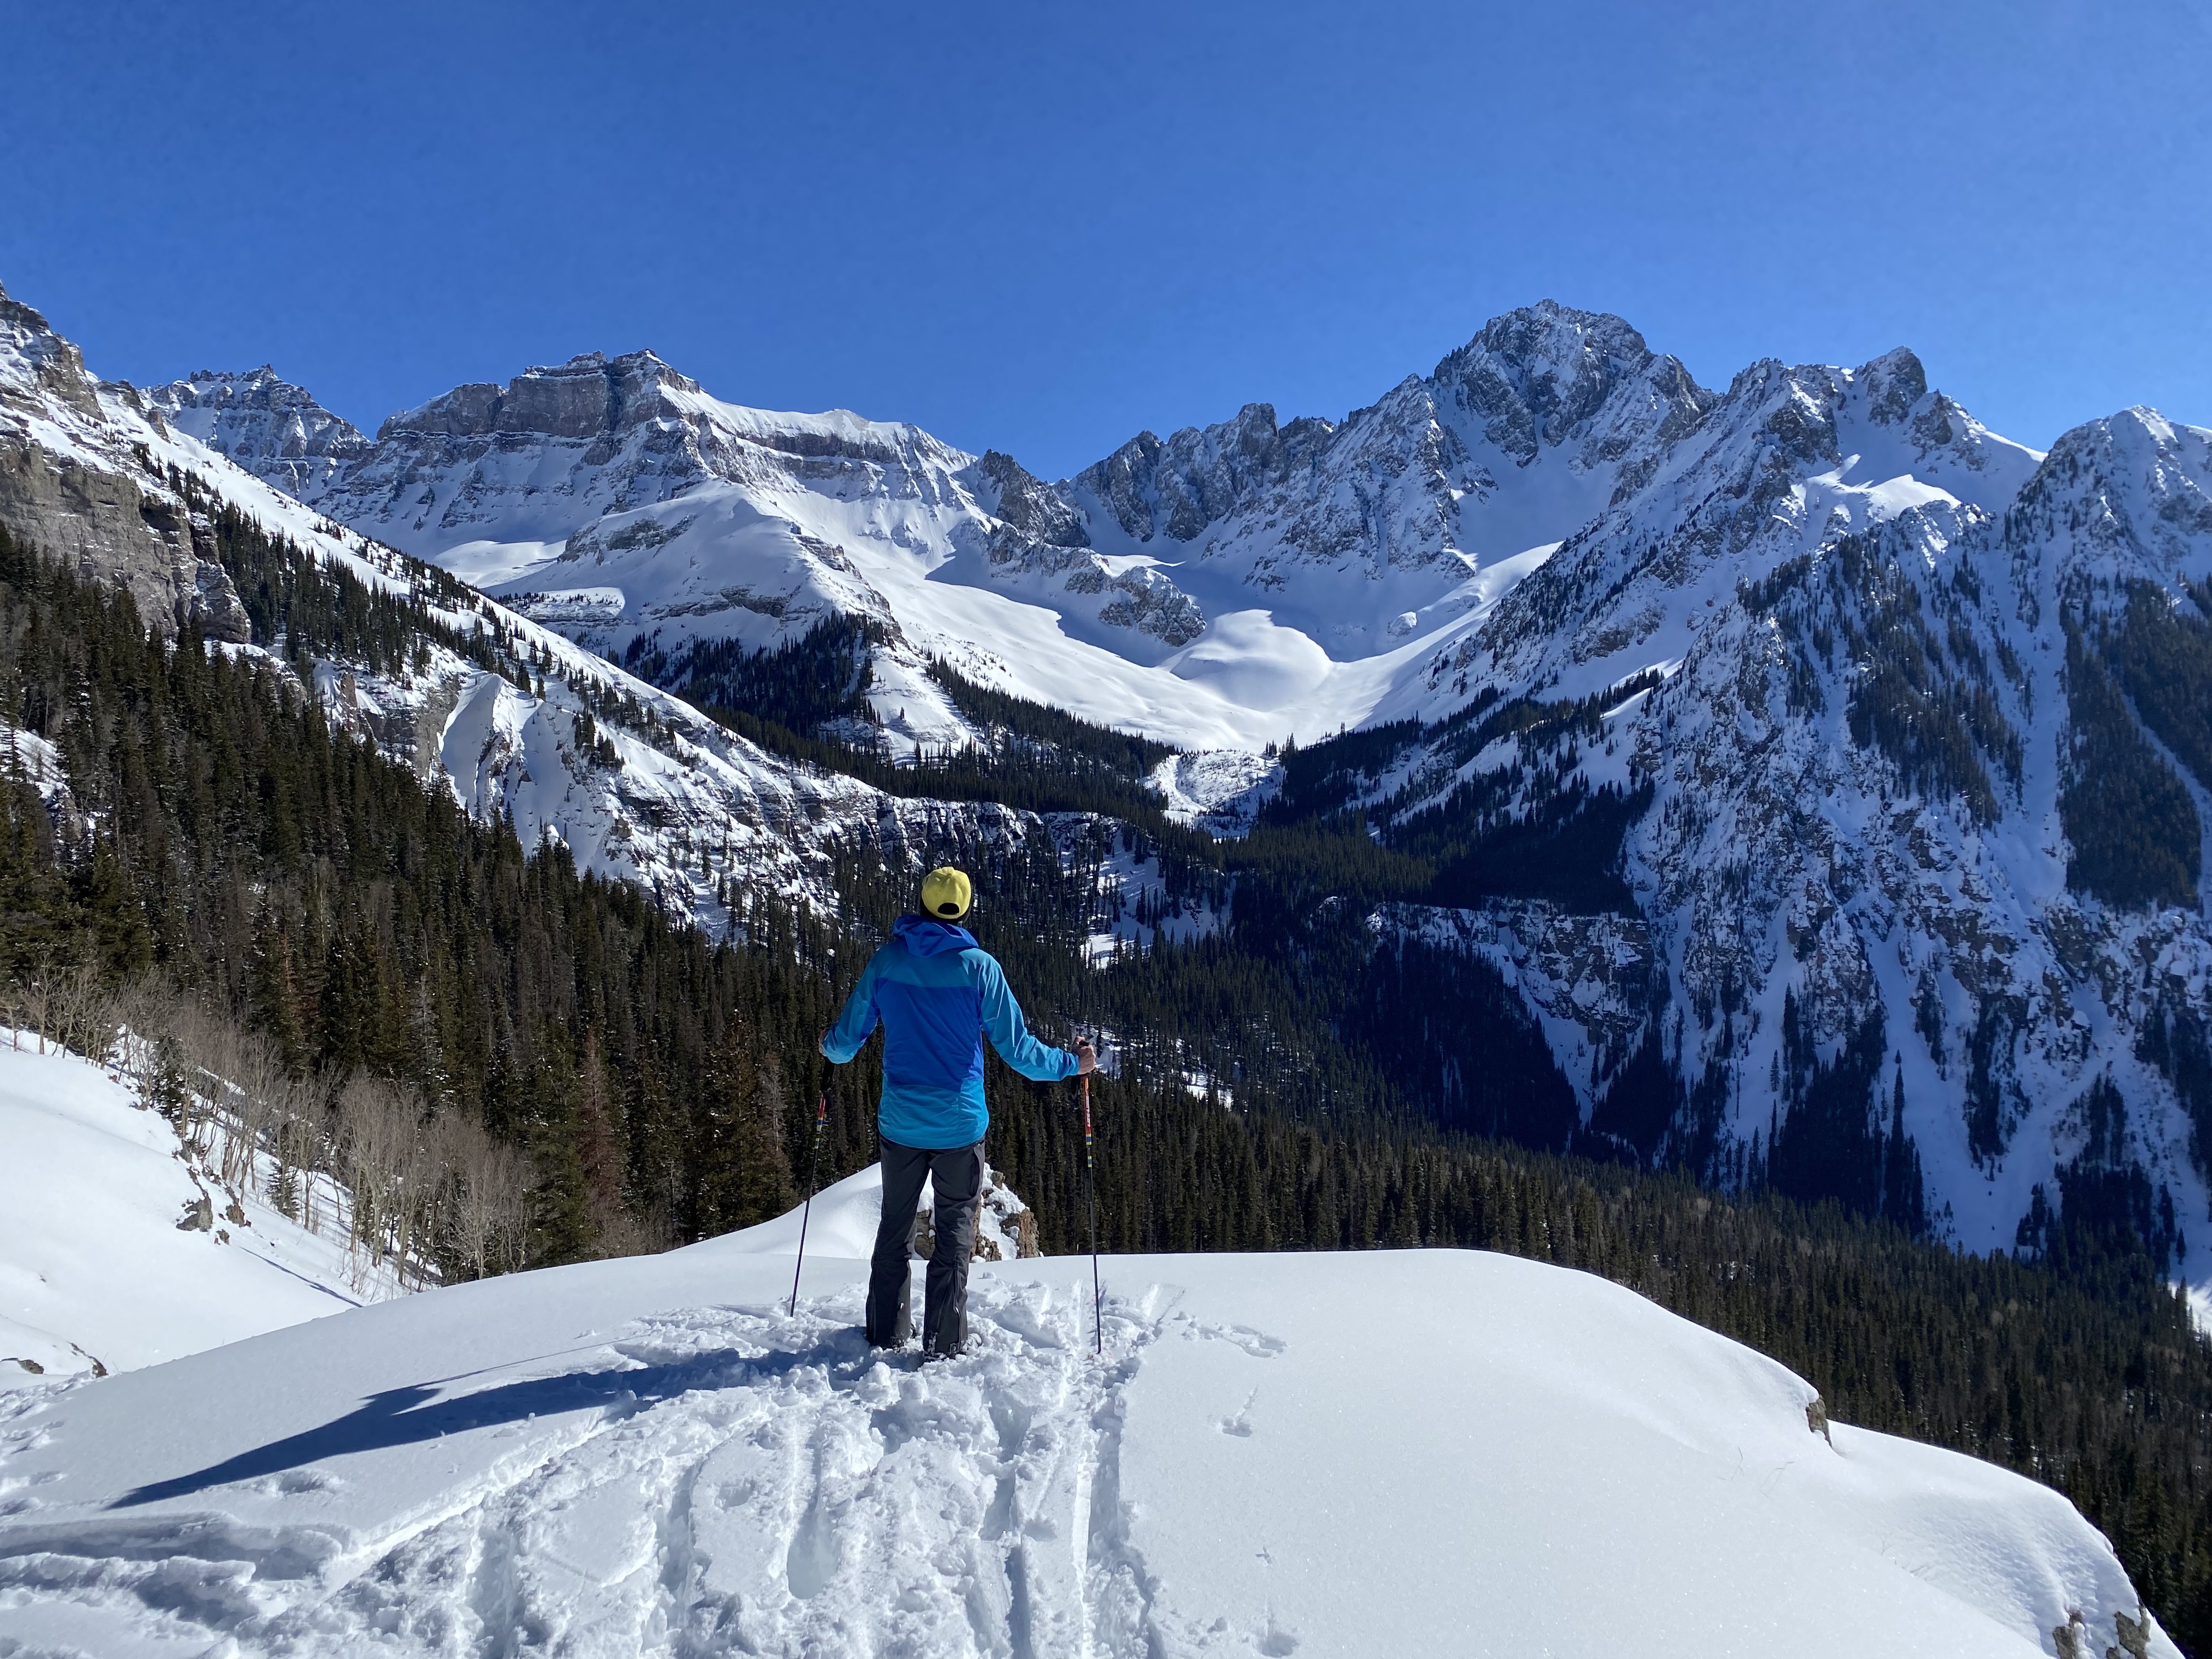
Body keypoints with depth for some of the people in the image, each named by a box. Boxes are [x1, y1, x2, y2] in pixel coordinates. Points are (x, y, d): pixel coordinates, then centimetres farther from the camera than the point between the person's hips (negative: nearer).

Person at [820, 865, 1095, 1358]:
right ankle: (943, 1345, 11)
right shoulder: (980, 967, -12)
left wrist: (831, 1048, 28)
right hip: (960, 1126, -2)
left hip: (899, 1122, 3)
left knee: (895, 1227, 18)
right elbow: (1016, 1048, -9)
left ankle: (887, 1333, 25)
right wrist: (1071, 1063, 6)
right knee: (955, 1233, 9)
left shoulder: (887, 959, -4)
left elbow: (847, 1038, 5)